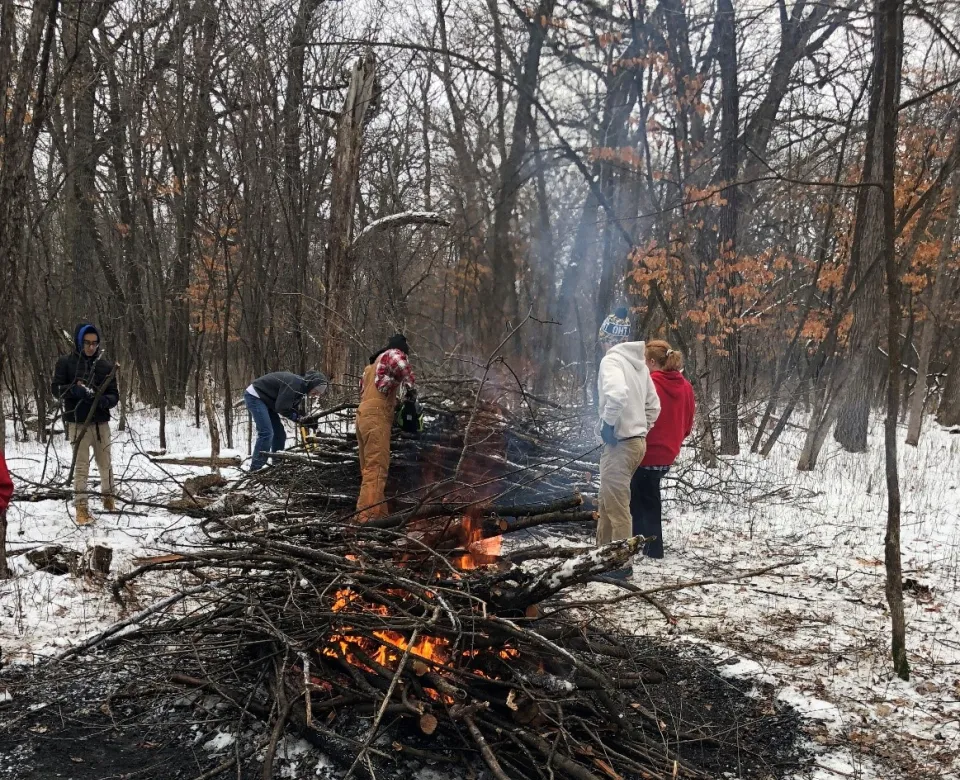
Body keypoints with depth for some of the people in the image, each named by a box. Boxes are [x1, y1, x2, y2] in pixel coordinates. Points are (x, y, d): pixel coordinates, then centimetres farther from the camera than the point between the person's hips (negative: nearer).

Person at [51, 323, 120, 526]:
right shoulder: (65, 362, -1)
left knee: (105, 463, 12)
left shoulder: (105, 365, 3)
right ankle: (81, 507, 2)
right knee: (82, 465, -3)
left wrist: (106, 400, -19)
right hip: (78, 422, -2)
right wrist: (75, 389, -21)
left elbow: (114, 395, 4)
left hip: (101, 422, 2)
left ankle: (109, 496, 30)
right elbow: (56, 388, -2)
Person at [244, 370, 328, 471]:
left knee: (279, 433, 8)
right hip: (254, 396, -10)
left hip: (265, 399, 10)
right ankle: (255, 470, -17)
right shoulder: (295, 383, -27)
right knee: (266, 433, -19)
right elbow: (281, 407, -26)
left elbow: (295, 408, 9)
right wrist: (297, 417, -13)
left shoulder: (301, 387, 4)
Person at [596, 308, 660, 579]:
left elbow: (617, 394, -32)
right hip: (637, 441, 9)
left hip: (620, 444, -9)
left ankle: (620, 564, 6)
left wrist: (608, 424, -19)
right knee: (608, 503, 19)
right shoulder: (639, 363, 14)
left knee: (617, 507, -1)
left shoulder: (612, 360, -13)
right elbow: (653, 406, 18)